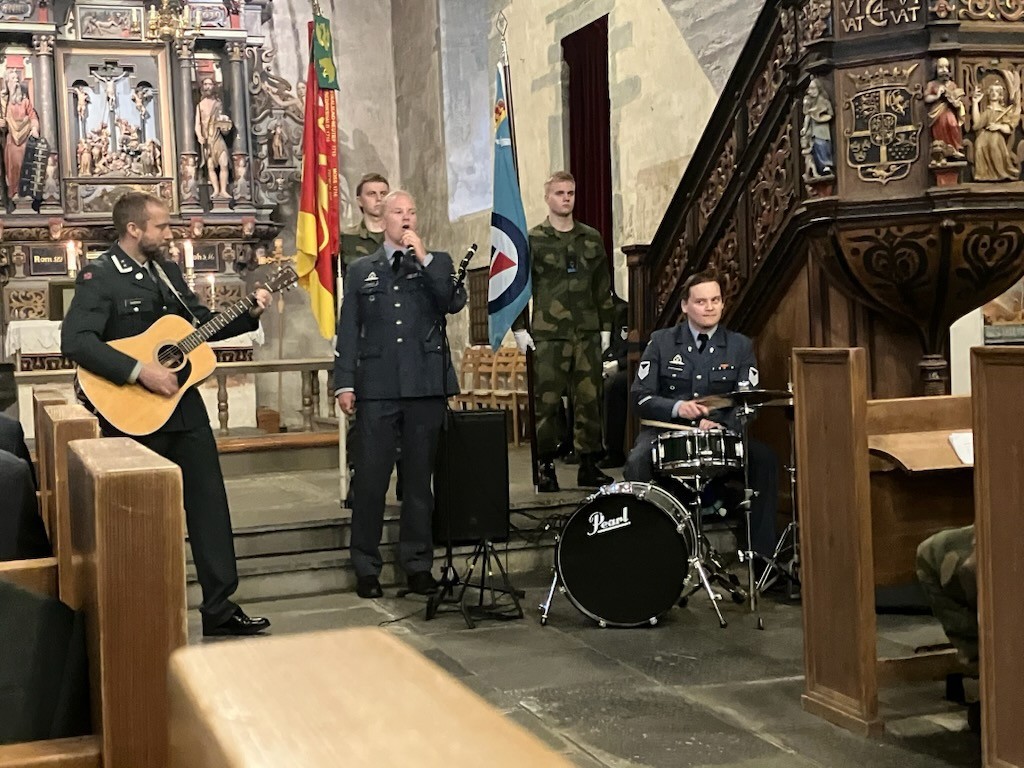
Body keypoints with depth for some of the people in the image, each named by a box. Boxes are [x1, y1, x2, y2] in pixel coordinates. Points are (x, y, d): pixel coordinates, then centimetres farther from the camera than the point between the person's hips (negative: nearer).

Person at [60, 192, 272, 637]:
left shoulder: (166, 270, 10)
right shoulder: (99, 276, -12)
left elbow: (201, 323, 19)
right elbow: (76, 341, -24)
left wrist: (250, 314, 4)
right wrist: (140, 371, -28)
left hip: (183, 405, 7)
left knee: (210, 502, 6)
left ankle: (220, 608, 13)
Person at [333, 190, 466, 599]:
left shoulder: (437, 262, 13)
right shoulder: (361, 269, 13)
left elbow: (454, 302, -6)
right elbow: (348, 330, 9)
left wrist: (424, 258, -10)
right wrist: (344, 383, 1)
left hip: (426, 386, 0)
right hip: (377, 388, 0)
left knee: (419, 479, 6)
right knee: (369, 479, -1)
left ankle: (418, 564, 15)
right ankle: (366, 568, 8)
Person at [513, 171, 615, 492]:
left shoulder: (592, 238, 12)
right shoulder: (532, 240, 3)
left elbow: (603, 287, 15)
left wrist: (606, 327, 10)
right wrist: (519, 329, -4)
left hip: (587, 334, 3)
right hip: (548, 335, -3)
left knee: (589, 401, 3)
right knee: (546, 402, -2)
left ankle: (589, 465, 11)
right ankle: (546, 468, 6)